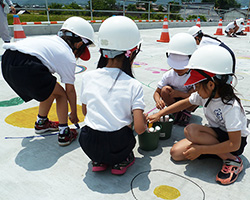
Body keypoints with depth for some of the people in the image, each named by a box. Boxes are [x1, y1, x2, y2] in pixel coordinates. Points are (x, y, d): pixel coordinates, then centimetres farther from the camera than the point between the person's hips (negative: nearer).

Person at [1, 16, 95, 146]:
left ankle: (41, 123, 44)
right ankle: (64, 134, 13)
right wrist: (74, 114, 29)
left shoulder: (52, 40, 27)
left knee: (49, 90, 26)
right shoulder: (69, 57, 7)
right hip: (25, 67, -8)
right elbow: (70, 90, 15)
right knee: (60, 94, 12)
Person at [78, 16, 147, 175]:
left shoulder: (88, 77, -2)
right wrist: (144, 119, 9)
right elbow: (139, 128, -14)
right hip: (118, 147, -1)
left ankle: (98, 160, 16)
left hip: (89, 146, 2)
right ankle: (122, 160, 10)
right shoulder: (134, 85, -10)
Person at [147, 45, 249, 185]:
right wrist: (159, 114, 4)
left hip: (234, 141, -6)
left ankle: (232, 160, -17)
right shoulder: (205, 94, -10)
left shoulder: (231, 106, -30)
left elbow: (235, 144, -29)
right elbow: (185, 103, 8)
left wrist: (200, 150, -28)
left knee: (190, 130, -31)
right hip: (215, 135, 7)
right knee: (176, 153, -9)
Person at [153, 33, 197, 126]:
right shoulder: (169, 75, -16)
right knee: (165, 89, -29)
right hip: (173, 101, 1)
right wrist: (158, 100, -35)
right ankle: (176, 112, -5)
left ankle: (187, 113, -5)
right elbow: (157, 92, -12)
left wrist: (180, 94, -32)